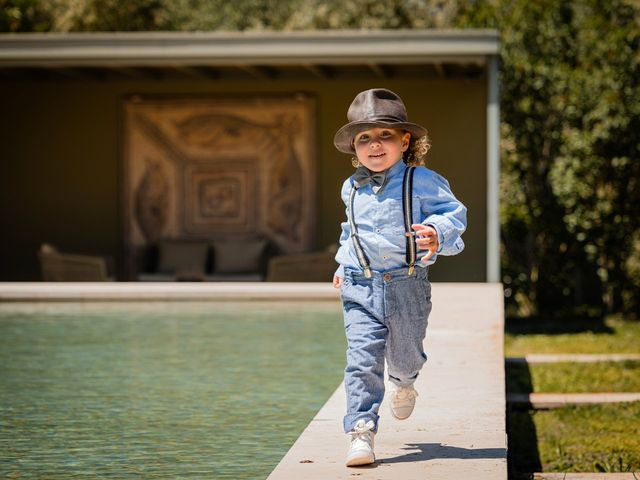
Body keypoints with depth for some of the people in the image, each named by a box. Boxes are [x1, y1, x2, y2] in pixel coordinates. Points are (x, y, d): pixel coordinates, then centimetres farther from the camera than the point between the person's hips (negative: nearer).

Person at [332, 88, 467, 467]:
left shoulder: (421, 182, -7)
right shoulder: (352, 189, 9)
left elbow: (455, 212, -8)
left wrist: (437, 233, -28)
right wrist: (344, 265, 25)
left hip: (408, 284, -2)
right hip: (361, 286, 2)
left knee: (405, 354, 17)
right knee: (362, 360, -10)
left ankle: (404, 383, 54)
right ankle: (361, 431, -10)